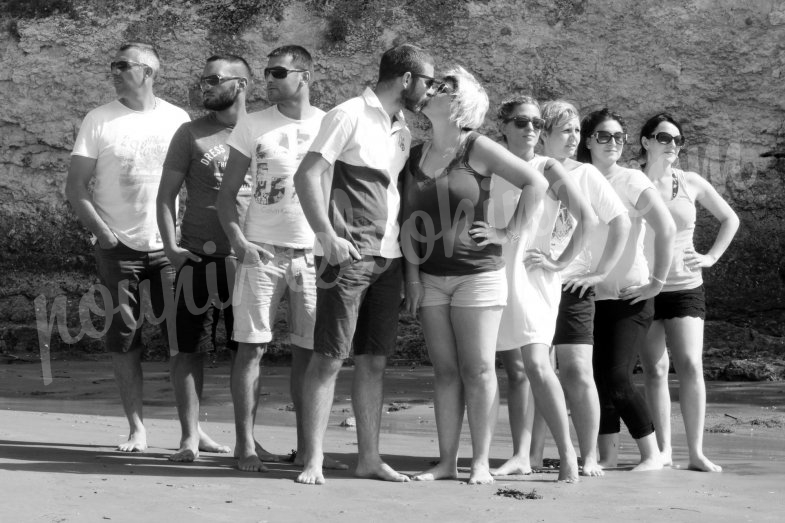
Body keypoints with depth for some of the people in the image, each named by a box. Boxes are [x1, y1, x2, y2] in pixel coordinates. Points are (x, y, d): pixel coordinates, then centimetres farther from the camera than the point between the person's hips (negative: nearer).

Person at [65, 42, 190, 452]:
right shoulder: (98, 120, 2)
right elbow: (75, 187, 1)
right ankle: (136, 429, 9)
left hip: (169, 246, 0)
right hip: (118, 247, 0)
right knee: (123, 338, 0)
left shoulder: (176, 120, 5)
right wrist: (103, 233, -9)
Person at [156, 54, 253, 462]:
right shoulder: (191, 134, 4)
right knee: (189, 349, -2)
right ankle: (190, 436, 5)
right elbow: (166, 194, 4)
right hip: (198, 256, -1)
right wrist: (171, 246, -8)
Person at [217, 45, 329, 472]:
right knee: (252, 347, -4)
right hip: (262, 252, -1)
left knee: (308, 351, 3)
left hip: (313, 253, 1)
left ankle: (306, 445, 12)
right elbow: (227, 192, 5)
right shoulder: (252, 126, 4)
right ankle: (246, 444, 0)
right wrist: (238, 241, -10)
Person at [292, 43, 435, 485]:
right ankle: (313, 460, -2)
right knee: (329, 359, -5)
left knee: (375, 361, 9)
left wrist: (408, 251, 13)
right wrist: (328, 237, -20)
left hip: (389, 259, 7)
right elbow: (307, 175, -12)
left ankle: (369, 457, 14)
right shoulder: (350, 116, -7)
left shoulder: (403, 131, 16)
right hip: (348, 257, -7)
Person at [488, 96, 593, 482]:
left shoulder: (549, 170, -2)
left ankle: (567, 452, -12)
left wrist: (561, 262, -9)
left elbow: (587, 218, -8)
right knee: (515, 370, 5)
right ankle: (521, 456, 6)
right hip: (495, 277, 4)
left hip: (532, 278, -4)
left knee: (536, 365, -17)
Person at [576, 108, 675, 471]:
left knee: (617, 379, -12)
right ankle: (607, 457, 9)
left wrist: (657, 281, -13)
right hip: (590, 296, 4)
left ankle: (652, 455, 0)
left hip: (630, 297, -4)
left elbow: (667, 229, -12)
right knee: (597, 380, 1)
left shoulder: (633, 182, -5)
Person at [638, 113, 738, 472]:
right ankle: (663, 450, 6)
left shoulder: (691, 184, 4)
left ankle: (697, 452, -8)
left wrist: (711, 257, 5)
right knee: (655, 370, 0)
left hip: (685, 287, 1)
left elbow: (730, 219, 15)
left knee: (690, 366, -10)